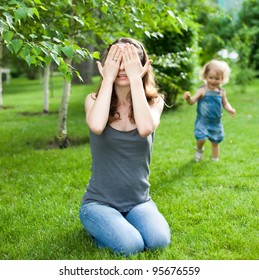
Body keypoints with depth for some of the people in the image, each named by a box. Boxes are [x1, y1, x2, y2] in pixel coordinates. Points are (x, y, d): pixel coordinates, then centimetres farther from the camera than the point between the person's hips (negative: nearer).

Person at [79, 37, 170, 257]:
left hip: (139, 201, 2)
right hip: (100, 201, -2)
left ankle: (122, 223, 9)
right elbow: (96, 126, -30)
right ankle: (97, 225, 8)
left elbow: (145, 128, -28)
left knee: (158, 240, -24)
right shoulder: (94, 100, -4)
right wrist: (108, 79, -21)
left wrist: (135, 79, -23)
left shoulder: (154, 101, -3)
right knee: (130, 246, -25)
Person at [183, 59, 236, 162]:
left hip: (216, 122, 4)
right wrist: (188, 98, -45)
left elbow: (225, 104, 10)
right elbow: (192, 101, -23)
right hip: (203, 120, -4)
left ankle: (215, 159, 35)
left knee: (215, 142, 15)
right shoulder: (202, 90, -16)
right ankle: (199, 150, 16)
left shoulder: (221, 92, -2)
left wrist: (230, 109, -11)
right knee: (201, 138, -19)